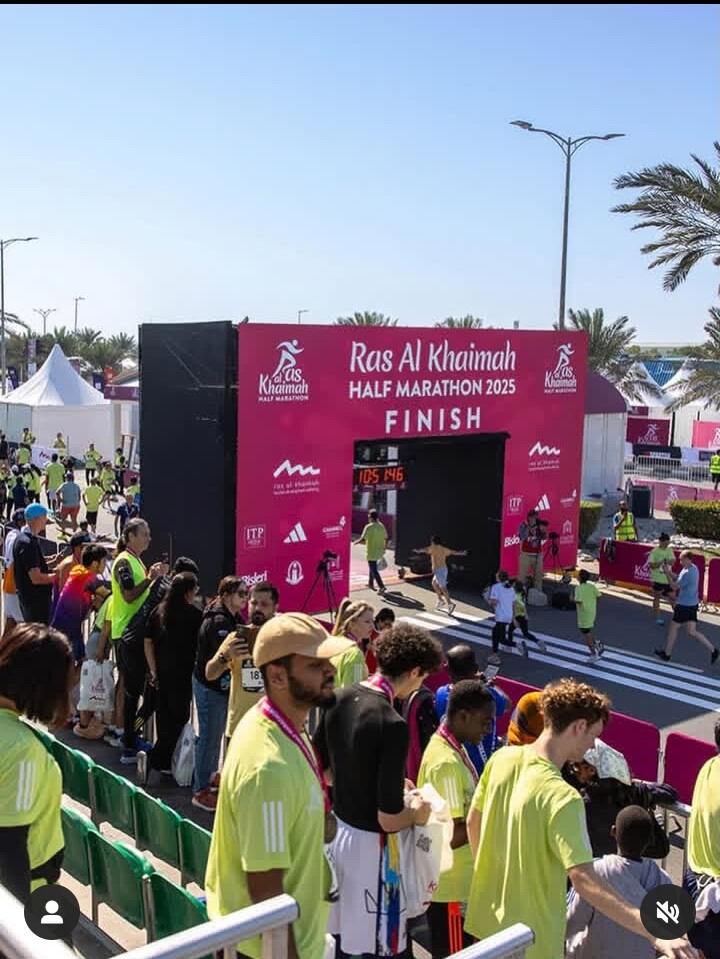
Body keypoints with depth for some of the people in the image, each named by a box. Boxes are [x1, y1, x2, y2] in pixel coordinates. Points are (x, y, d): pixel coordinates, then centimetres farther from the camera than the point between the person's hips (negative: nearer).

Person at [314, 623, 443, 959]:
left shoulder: (339, 699, -5)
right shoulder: (392, 725, -27)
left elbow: (318, 768, 9)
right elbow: (389, 820, -24)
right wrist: (417, 811, -5)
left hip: (339, 829, 8)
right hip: (370, 846, -8)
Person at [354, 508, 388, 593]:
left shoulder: (369, 527, -16)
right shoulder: (381, 526, 4)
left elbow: (363, 539, -20)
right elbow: (386, 538, 9)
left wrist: (355, 542, -3)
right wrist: (385, 547, 23)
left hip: (371, 553, -7)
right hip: (379, 552, 7)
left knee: (374, 570, -4)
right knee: (372, 567, 24)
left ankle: (381, 586, -13)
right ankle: (371, 584, 33)